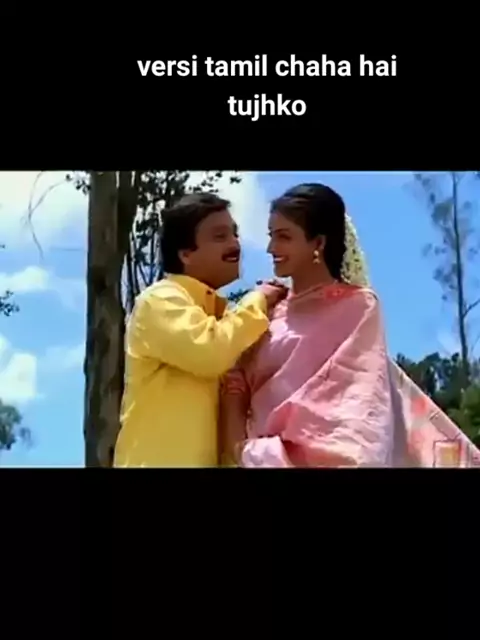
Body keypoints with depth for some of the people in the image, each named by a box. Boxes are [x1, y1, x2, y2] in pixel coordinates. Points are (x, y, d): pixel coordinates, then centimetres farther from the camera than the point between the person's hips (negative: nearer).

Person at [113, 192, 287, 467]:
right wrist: (258, 302, -8)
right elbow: (210, 352, -25)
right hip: (158, 460, -9)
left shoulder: (216, 311, 20)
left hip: (201, 460, 9)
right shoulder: (160, 300, -7)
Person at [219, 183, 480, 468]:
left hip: (320, 457, -4)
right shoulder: (269, 312, 11)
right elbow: (237, 380, 3)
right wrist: (238, 445, -15)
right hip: (259, 457, 4)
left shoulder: (357, 306, -2)